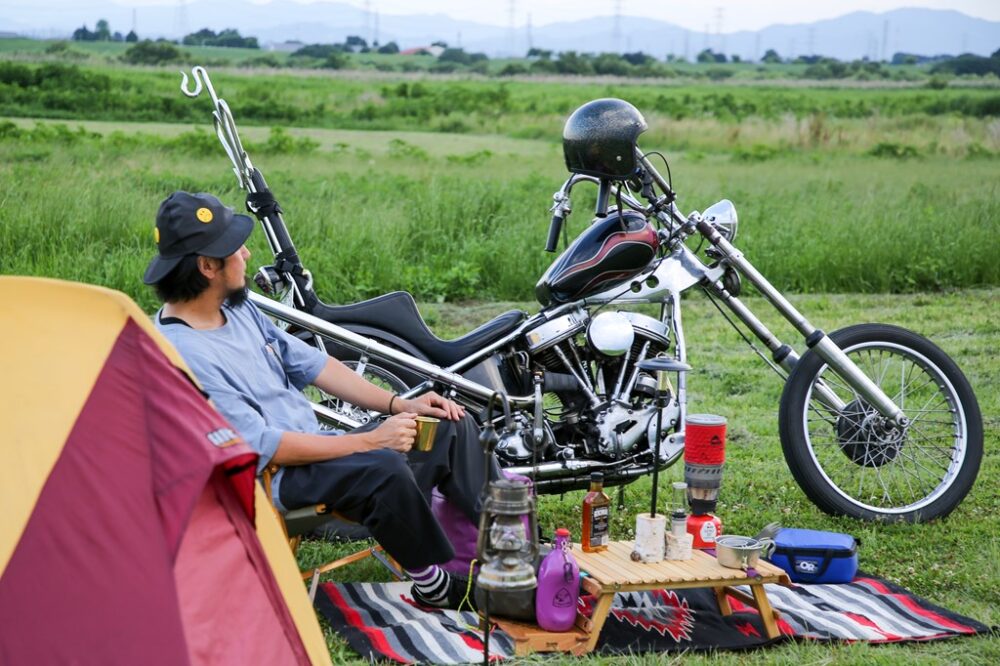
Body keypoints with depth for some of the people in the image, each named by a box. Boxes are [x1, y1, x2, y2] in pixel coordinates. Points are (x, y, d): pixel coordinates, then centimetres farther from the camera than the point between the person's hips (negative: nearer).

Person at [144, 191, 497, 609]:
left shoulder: (236, 308, 8)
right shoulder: (180, 354, -22)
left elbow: (310, 363, 15)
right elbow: (261, 447, -24)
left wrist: (399, 404, 5)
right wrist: (370, 440, -22)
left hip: (313, 446, 10)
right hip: (269, 481, -10)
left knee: (453, 428, 2)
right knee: (384, 470, -34)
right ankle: (436, 587, -13)